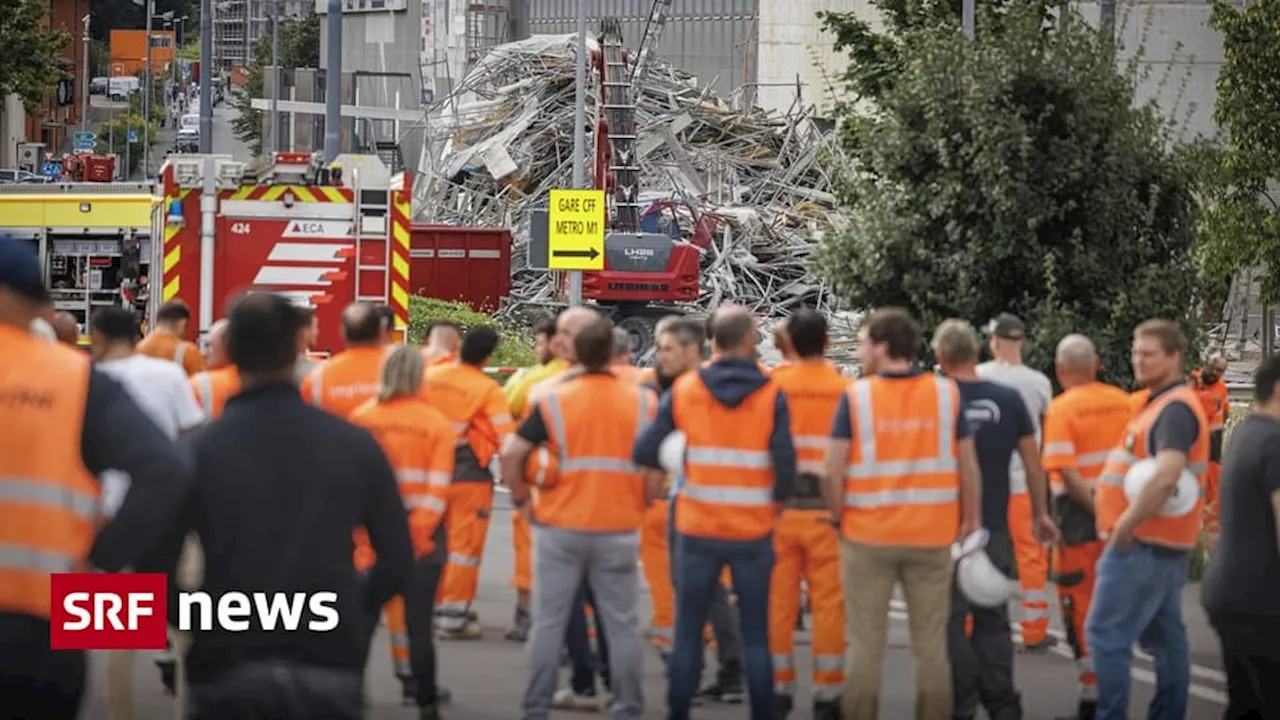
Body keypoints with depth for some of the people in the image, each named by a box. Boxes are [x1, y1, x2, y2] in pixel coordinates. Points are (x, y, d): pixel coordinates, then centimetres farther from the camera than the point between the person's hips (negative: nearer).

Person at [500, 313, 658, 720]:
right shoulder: (642, 402, -2)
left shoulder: (554, 401, -5)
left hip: (560, 529, -1)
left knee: (549, 621, 7)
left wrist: (521, 495, 4)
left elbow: (512, 454, -10)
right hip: (619, 530, 1)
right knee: (622, 624, 7)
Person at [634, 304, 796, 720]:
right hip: (753, 530, -1)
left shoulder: (684, 390, -4)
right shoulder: (771, 396, -8)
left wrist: (656, 471, 17)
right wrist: (778, 499, 8)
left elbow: (643, 450, -5)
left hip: (698, 529, 1)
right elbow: (785, 464, -12)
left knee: (688, 631, 10)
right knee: (755, 635, 8)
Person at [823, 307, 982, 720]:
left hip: (867, 535, -1)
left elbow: (833, 472, -10)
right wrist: (971, 520, 11)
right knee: (931, 643, 8)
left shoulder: (857, 396, -7)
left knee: (865, 643, 7)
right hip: (933, 535, 1)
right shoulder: (947, 393, -1)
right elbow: (968, 466, 0)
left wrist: (839, 516, 6)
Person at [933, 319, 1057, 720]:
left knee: (951, 620, 3)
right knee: (993, 619, 13)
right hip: (996, 526, 3)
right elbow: (1032, 462, 6)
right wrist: (1040, 513, 17)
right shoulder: (1008, 400, 1)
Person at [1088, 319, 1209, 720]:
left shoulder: (1175, 409, -18)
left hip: (1143, 544, -10)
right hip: (1165, 544, 10)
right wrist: (1127, 521, 14)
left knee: (1107, 635, -9)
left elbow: (1166, 476, -32)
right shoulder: (1163, 404, 15)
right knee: (1164, 637, 12)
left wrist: (1126, 525, -25)